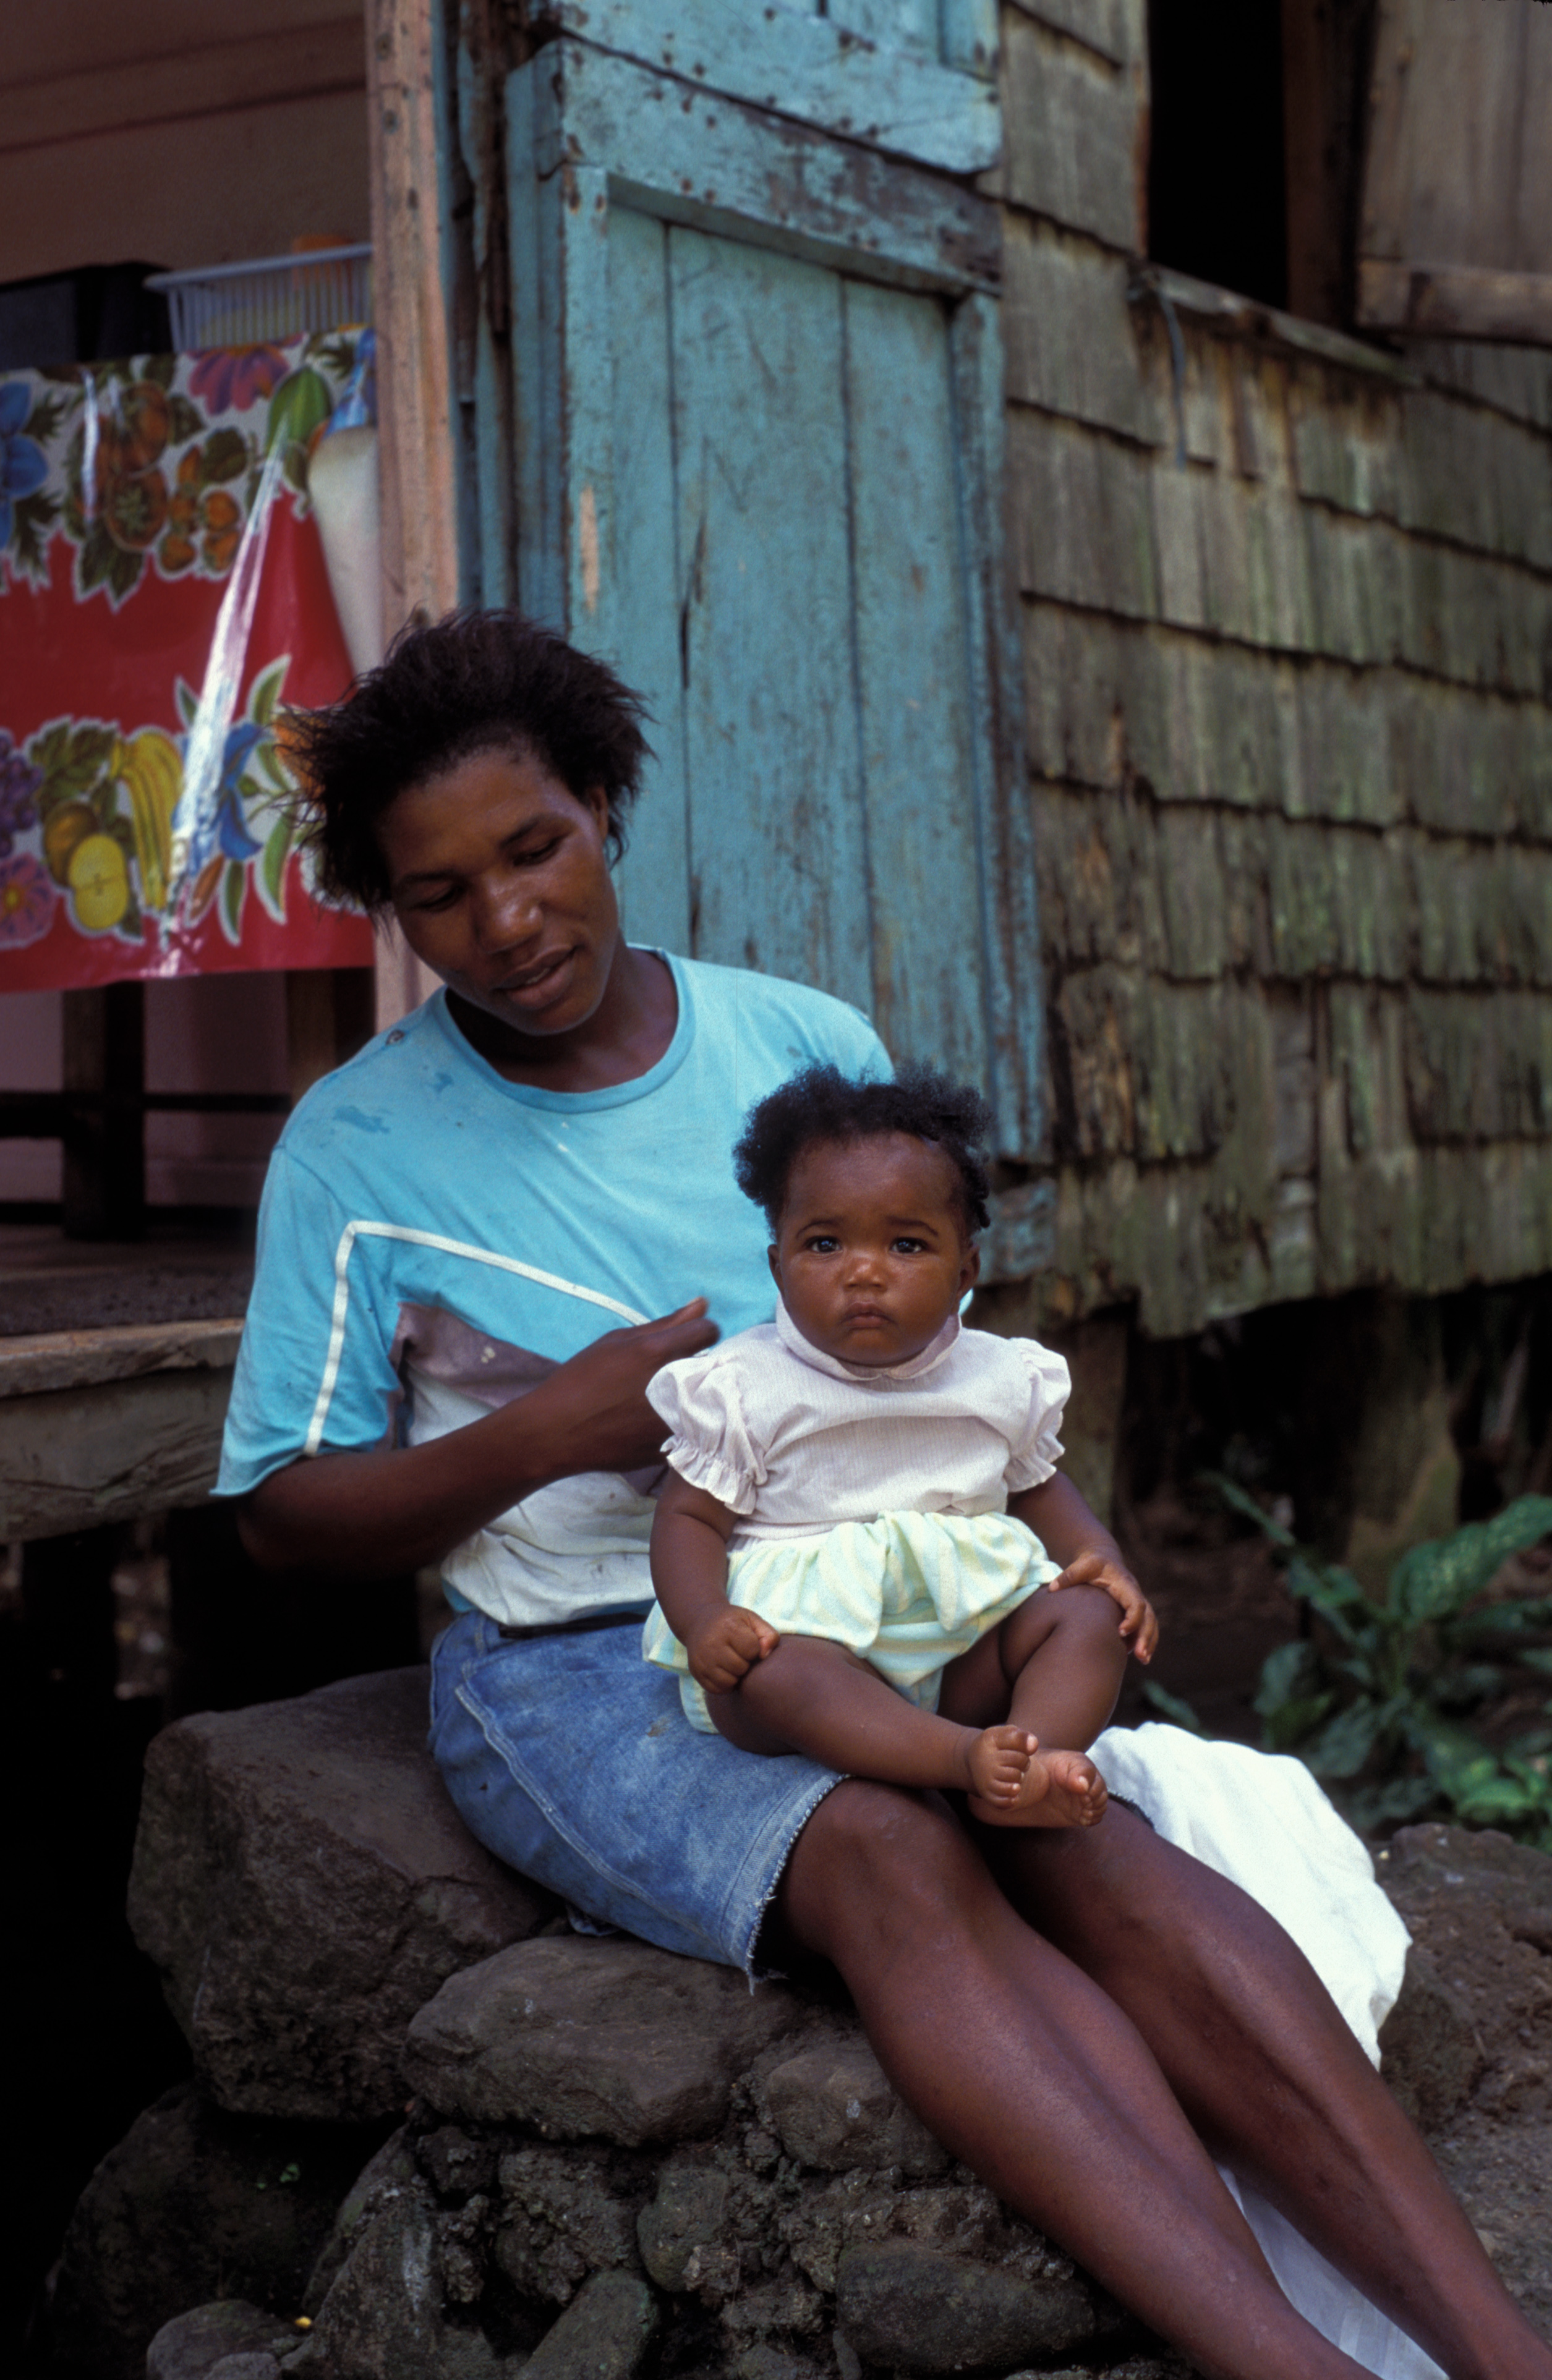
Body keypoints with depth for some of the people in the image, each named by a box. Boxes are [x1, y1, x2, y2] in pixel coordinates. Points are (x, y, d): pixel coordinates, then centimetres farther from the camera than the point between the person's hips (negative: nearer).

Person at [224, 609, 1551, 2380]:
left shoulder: (809, 1047, 9)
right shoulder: (356, 1150, 0)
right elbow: (286, 1519, 2)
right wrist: (550, 1429, -14)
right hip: (571, 1674, -3)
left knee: (1091, 1837, -28)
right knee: (889, 1852, -33)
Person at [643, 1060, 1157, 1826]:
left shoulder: (1001, 1380, 8)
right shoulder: (746, 1389, -2)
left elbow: (1036, 1483, 23)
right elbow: (689, 1515, -1)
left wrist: (1099, 1556, 3)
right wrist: (702, 1621, -20)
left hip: (964, 1643, 4)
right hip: (798, 1619, -4)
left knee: (1090, 1618, -16)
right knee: (775, 1676, -36)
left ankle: (1026, 1763, -38)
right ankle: (969, 1755, -49)